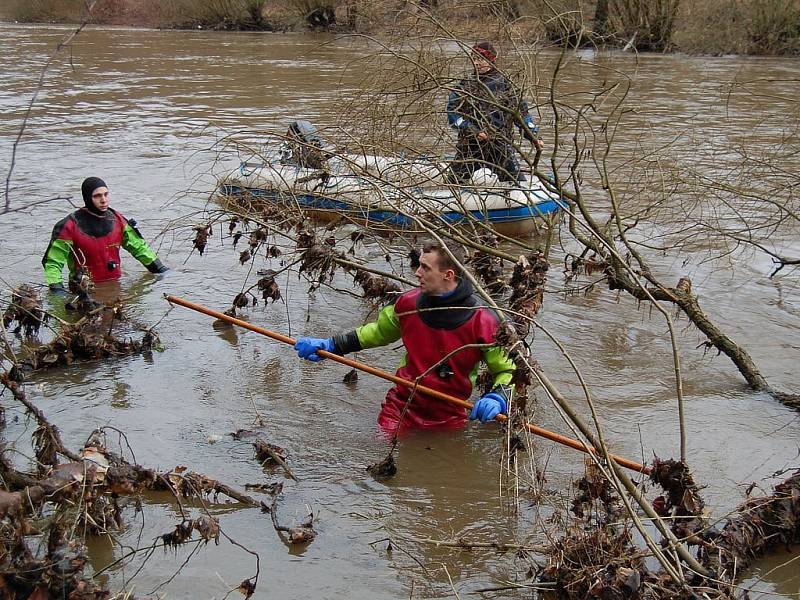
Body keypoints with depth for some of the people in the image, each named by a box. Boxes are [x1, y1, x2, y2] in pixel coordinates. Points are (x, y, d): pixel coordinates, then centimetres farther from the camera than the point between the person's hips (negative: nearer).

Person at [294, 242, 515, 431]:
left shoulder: (482, 321, -18)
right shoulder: (409, 303, -5)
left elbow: (508, 370, -7)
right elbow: (379, 331, 15)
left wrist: (498, 398, -28)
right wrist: (329, 345, 9)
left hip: (448, 420, -2)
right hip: (401, 409, 3)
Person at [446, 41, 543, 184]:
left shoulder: (505, 85, 5)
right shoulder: (464, 86, 6)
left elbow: (521, 112, 6)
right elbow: (452, 113, -2)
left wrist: (533, 136, -6)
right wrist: (473, 130, -15)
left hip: (501, 146, -1)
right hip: (470, 146, 1)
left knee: (518, 184, -5)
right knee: (454, 183, 0)